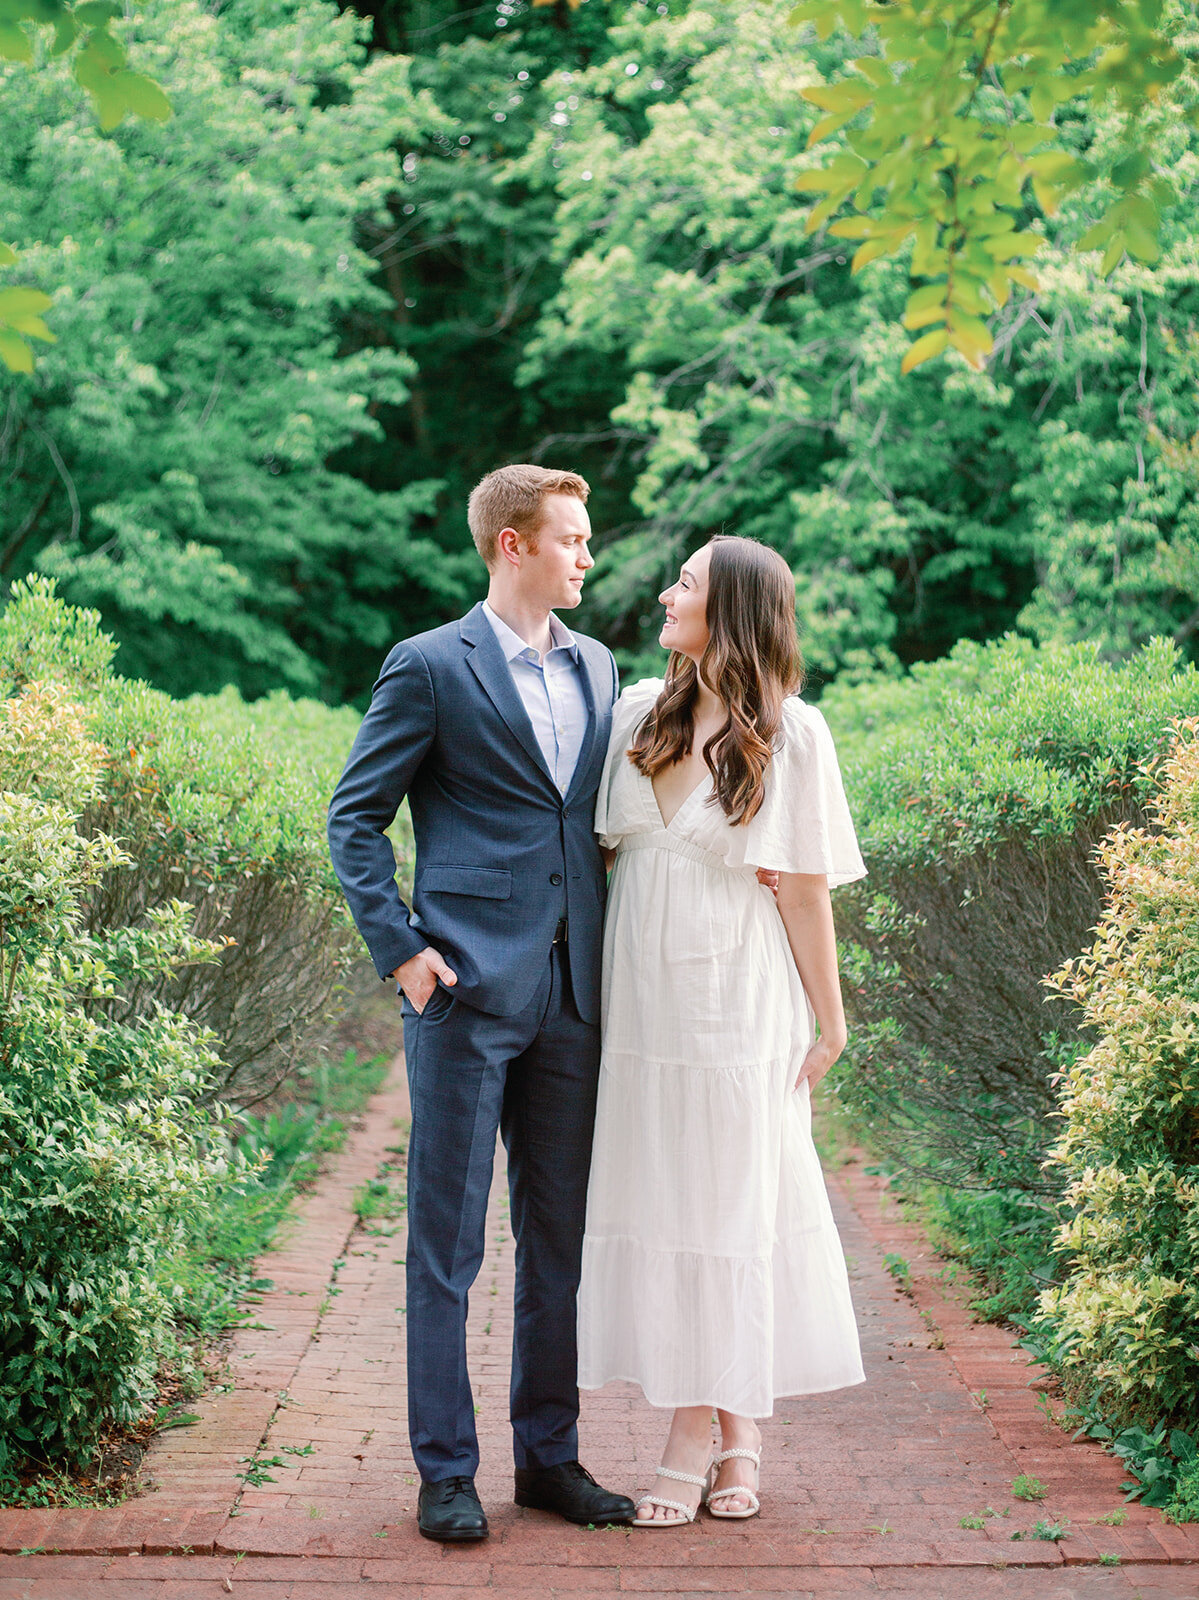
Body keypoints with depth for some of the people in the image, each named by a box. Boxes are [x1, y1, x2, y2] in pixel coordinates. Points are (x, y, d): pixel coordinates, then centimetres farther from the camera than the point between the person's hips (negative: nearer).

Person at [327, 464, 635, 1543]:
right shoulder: (431, 667, -3)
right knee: (447, 1242, 1)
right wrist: (399, 948, -11)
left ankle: (550, 1456, 22)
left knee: (561, 1238, 11)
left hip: (572, 997, 6)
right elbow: (355, 816, -2)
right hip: (469, 990, -6)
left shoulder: (597, 667, 15)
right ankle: (446, 1473, 9)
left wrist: (611, 962, 10)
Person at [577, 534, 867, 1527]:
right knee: (660, 1198, 5)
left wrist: (829, 1025, 1)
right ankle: (724, 1432, 15)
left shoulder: (790, 735, -6)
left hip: (736, 1004, -4)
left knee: (735, 1200, 3)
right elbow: (598, 846, 11)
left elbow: (805, 890, -3)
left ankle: (727, 1427, 14)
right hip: (642, 996, 4)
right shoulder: (638, 714, 5)